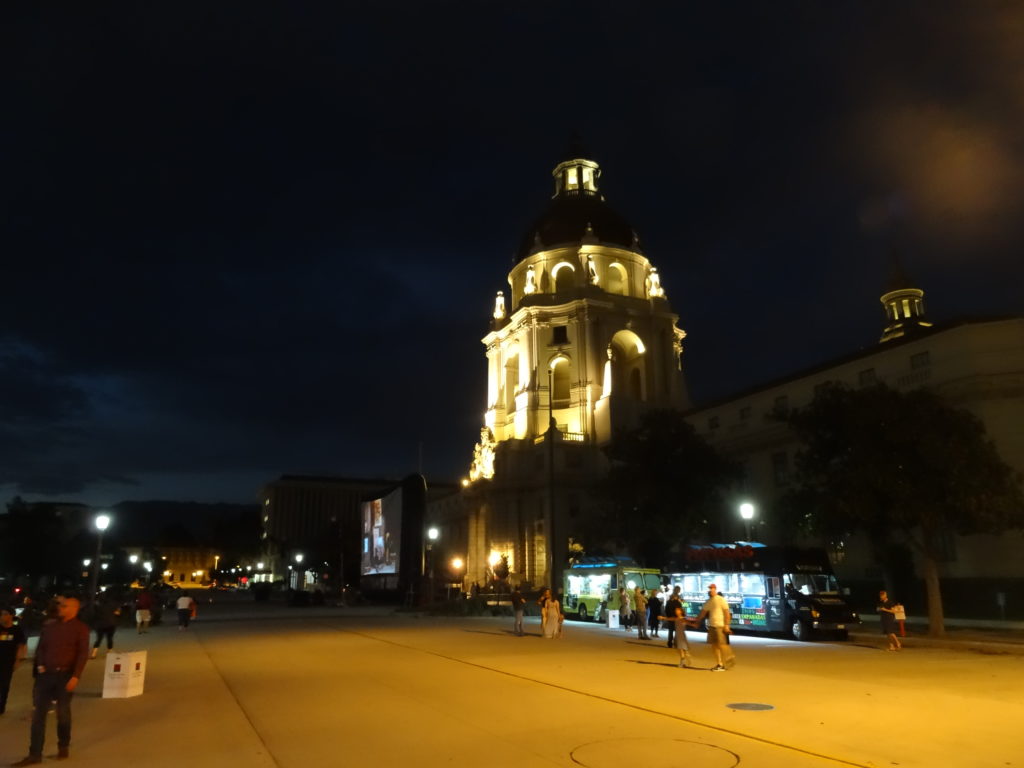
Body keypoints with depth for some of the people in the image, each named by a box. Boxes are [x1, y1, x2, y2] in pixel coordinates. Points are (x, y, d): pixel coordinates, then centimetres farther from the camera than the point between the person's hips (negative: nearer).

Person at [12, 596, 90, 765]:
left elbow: (83, 654, -10)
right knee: (38, 713, 2)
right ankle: (35, 754, 10)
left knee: (63, 713, 9)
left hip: (65, 675, -4)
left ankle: (63, 748, 26)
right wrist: (40, 666, -5)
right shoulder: (49, 626, 7)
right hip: (46, 674, 4)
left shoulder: (80, 628, -6)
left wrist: (75, 676, -17)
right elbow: (40, 648, 12)